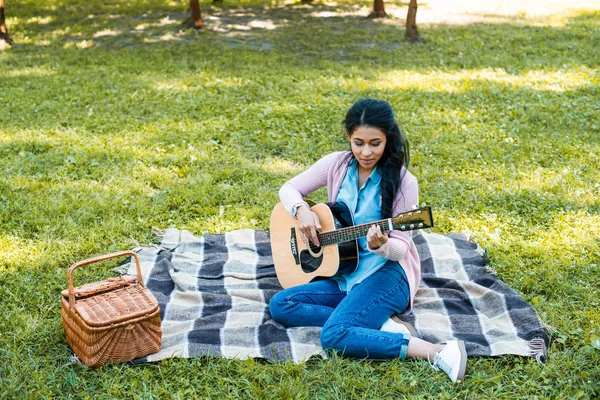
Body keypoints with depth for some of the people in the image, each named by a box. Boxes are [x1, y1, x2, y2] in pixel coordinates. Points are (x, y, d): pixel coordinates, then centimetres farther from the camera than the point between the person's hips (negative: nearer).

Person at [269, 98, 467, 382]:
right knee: (280, 305, -13)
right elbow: (289, 188, 9)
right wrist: (302, 210, -13)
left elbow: (401, 248, -11)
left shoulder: (403, 182, -13)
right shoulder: (337, 164, 0)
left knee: (334, 335, -30)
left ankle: (439, 353, -25)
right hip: (342, 272, 7)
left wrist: (381, 246, -35)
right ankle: (383, 325, -18)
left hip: (386, 273, -7)